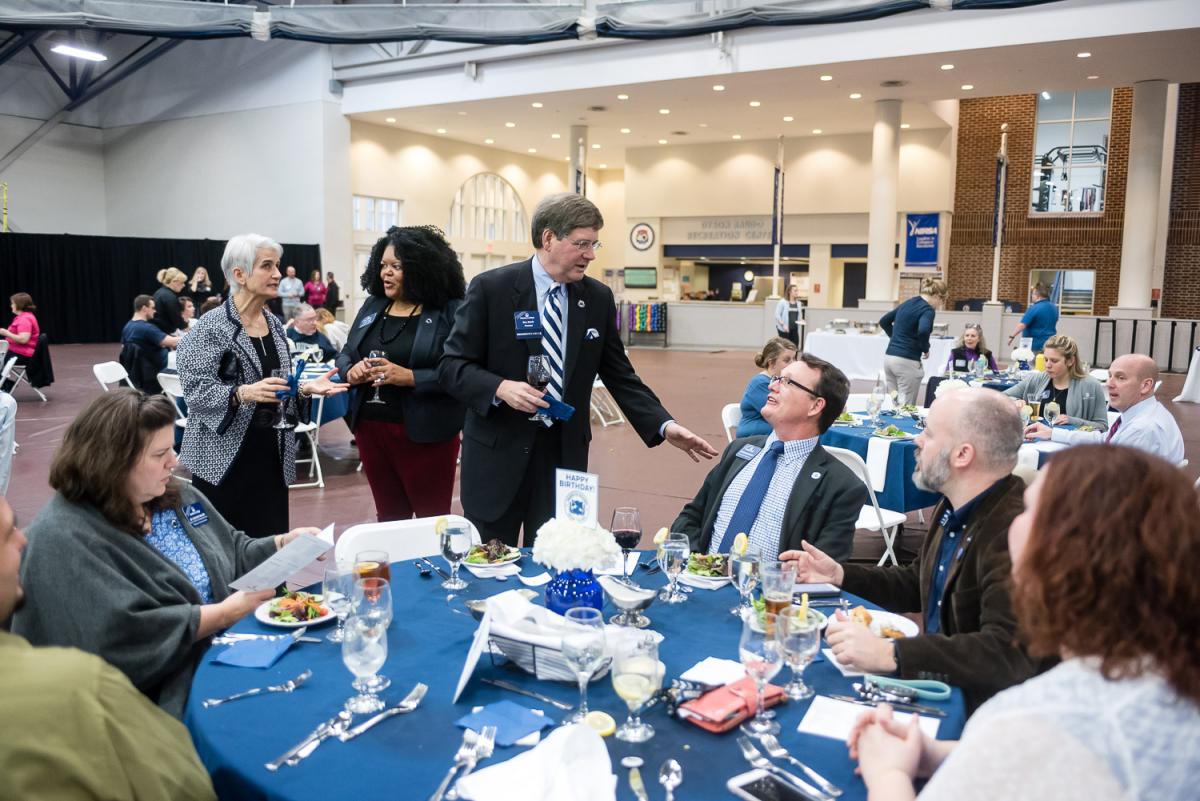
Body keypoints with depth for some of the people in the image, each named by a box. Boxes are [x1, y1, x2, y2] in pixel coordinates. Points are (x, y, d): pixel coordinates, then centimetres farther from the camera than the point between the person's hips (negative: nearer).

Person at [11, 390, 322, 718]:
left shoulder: (175, 495, 9)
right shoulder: (63, 540, -17)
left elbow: (233, 555, 20)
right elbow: (123, 638, -24)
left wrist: (284, 544, 1)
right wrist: (225, 613, -19)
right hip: (167, 701, -8)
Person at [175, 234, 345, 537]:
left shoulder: (275, 324, 10)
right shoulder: (212, 326, -10)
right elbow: (195, 389, -15)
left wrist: (305, 388, -1)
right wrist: (243, 393, -29)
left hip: (272, 454, 6)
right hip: (225, 458, -6)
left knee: (271, 542, 5)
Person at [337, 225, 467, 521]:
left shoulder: (450, 311, -11)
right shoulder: (373, 305, 8)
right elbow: (344, 354, 15)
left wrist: (409, 377, -25)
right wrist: (350, 370, -7)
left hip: (424, 433, -5)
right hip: (370, 427, 6)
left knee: (433, 521, 7)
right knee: (388, 518, 18)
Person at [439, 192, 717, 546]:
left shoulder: (599, 298, 3)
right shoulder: (490, 288, -8)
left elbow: (620, 375, 6)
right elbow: (451, 365, -7)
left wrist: (665, 426, -6)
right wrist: (500, 388, -25)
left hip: (565, 454, 3)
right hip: (498, 453, -2)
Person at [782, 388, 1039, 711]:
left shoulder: (1015, 530, -26)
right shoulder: (953, 509, 4)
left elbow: (1009, 652, -34)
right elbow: (916, 586, 19)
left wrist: (889, 654, -38)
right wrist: (839, 574, 9)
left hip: (980, 704, -8)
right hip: (939, 680, 8)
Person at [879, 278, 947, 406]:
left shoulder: (908, 303, 15)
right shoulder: (927, 309, -9)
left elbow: (884, 321, 24)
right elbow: (923, 331, -29)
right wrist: (925, 349, -11)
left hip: (889, 356, 8)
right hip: (906, 361, -8)